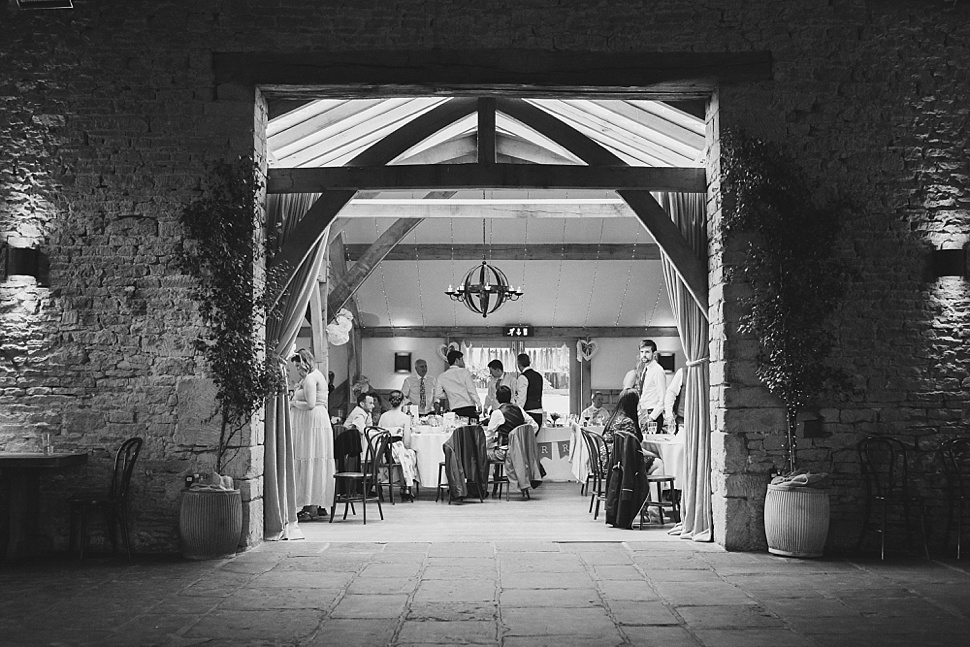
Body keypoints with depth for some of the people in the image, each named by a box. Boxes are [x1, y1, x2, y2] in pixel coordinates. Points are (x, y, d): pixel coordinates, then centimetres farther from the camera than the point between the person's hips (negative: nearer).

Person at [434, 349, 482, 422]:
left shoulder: (442, 377, 11)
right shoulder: (464, 372, 0)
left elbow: (438, 395, 7)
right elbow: (472, 390, -8)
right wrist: (479, 404, -8)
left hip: (455, 410, 4)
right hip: (469, 408, -4)